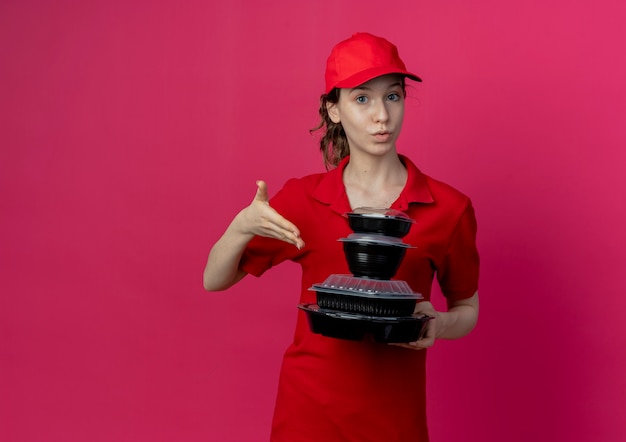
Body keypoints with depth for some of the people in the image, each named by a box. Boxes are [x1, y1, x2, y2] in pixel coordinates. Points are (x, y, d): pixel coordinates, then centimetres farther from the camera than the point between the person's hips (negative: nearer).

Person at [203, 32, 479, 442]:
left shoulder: (448, 208, -6)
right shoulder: (302, 199, -3)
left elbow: (468, 310, 7)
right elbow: (214, 280, 2)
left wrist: (438, 323, -16)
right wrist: (241, 227, -18)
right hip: (309, 408, 0)